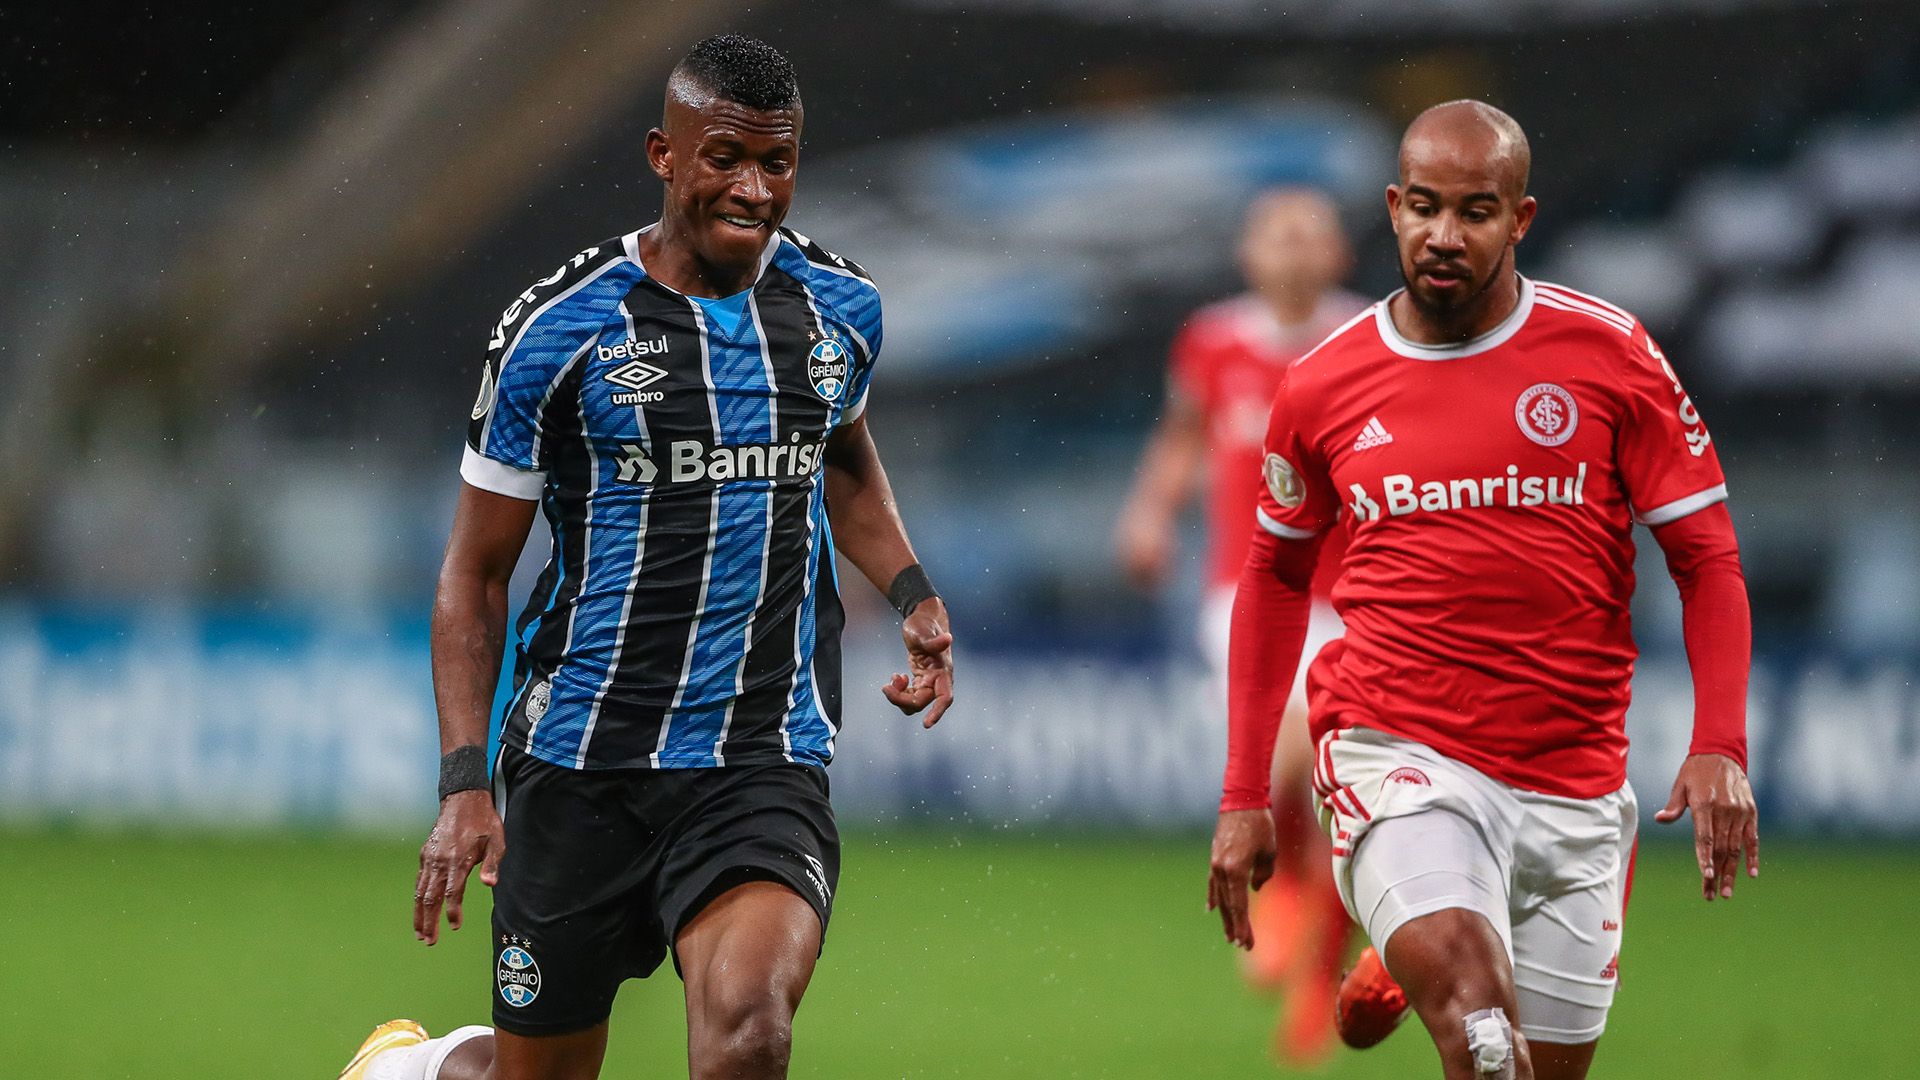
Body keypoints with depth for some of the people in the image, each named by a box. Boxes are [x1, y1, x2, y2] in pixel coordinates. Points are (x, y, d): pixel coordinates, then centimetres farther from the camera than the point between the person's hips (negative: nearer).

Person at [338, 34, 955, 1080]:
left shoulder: (841, 308, 6)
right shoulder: (559, 328, -5)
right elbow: (475, 573, 1)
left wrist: (912, 594, 13)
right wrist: (464, 780, -8)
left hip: (764, 767, 1)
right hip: (578, 764, -1)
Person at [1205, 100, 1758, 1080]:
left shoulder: (1612, 356, 0)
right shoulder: (1323, 387, 3)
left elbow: (1707, 560, 3)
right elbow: (1275, 577, 18)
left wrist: (1720, 748, -12)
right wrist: (1244, 795, 15)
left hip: (1574, 787, 2)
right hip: (1399, 761, -2)